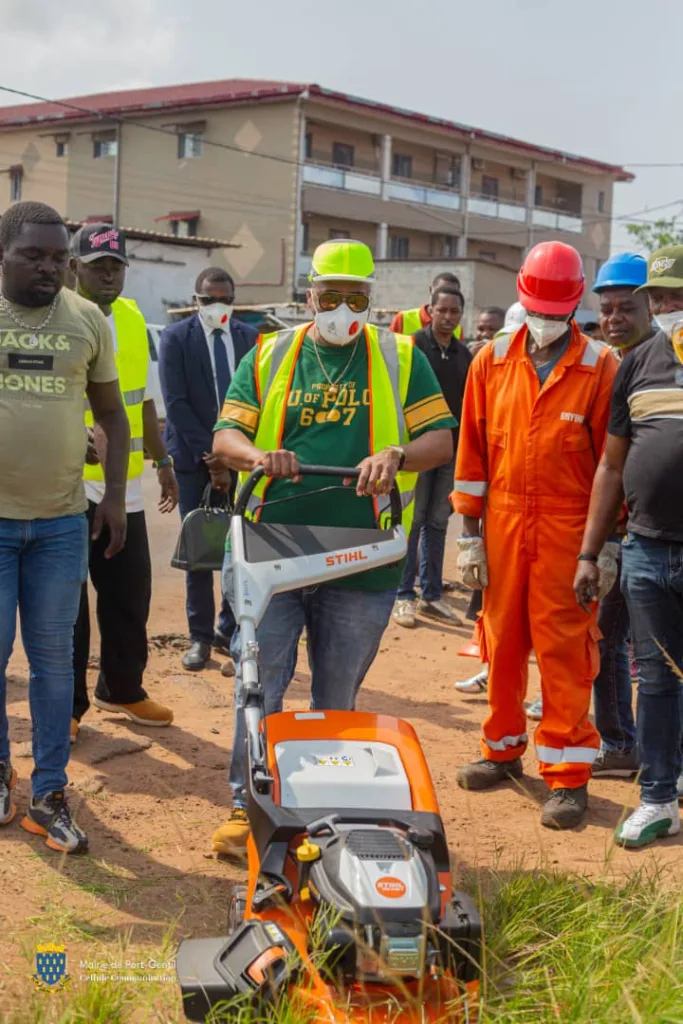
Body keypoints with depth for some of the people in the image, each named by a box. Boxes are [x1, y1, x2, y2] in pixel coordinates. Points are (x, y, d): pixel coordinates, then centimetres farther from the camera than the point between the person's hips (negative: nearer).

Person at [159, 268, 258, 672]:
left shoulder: (250, 337, 5)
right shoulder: (176, 337, -2)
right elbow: (176, 402, -8)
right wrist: (210, 454, -14)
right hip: (194, 456, -1)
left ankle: (230, 632, 9)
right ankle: (200, 636, 12)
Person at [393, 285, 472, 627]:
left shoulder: (464, 355, 12)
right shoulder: (413, 346, -4)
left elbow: (468, 405, 17)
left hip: (451, 448, 5)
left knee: (438, 523, 10)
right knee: (411, 522, -1)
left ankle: (431, 595, 18)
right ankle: (404, 596, 6)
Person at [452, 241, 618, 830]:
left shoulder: (601, 368, -4)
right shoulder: (492, 363, 4)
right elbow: (473, 449, 6)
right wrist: (469, 533, 4)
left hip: (567, 528, -3)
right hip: (503, 523, 3)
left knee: (564, 647, -1)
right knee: (503, 641, 11)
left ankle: (568, 772, 7)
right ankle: (504, 750, 27)